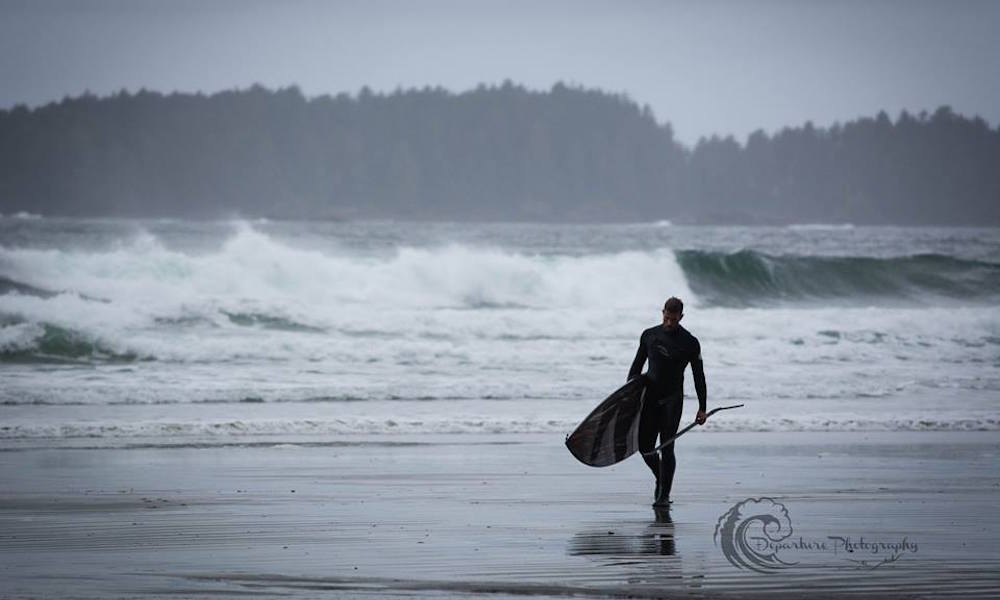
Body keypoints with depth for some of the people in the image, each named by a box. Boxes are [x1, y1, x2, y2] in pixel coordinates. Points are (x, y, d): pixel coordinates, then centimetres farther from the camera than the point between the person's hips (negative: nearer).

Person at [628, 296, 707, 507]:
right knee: (645, 446, 2)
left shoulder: (690, 343, -2)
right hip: (650, 396, 4)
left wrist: (702, 408, 0)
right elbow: (637, 366, 17)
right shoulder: (649, 336, 7)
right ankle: (661, 478, 29)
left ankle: (664, 494, -4)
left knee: (667, 448, -11)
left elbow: (699, 377, 3)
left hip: (672, 399, -4)